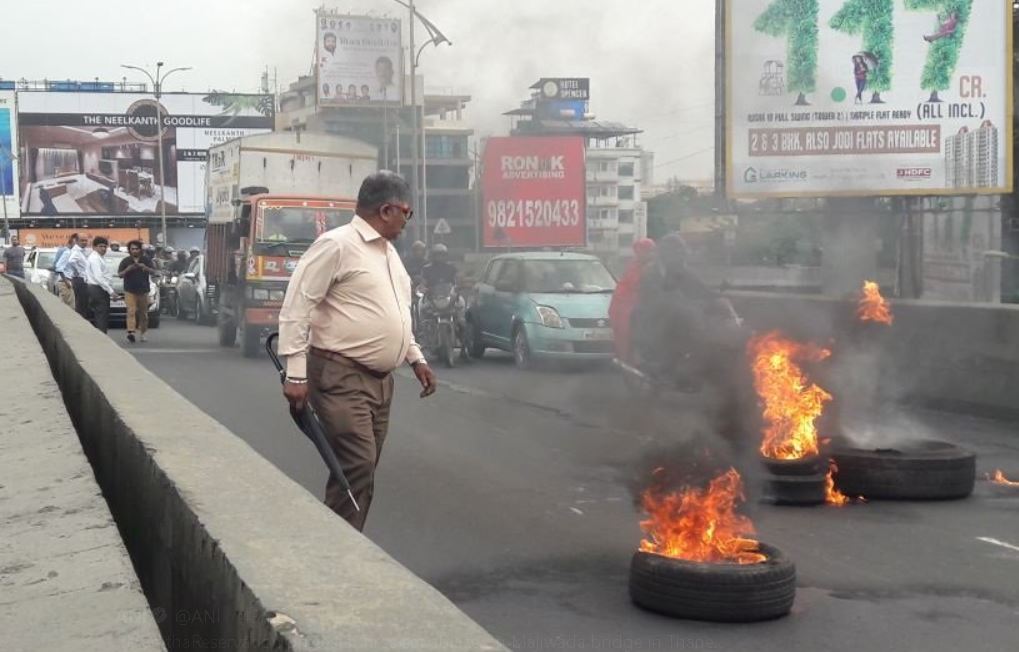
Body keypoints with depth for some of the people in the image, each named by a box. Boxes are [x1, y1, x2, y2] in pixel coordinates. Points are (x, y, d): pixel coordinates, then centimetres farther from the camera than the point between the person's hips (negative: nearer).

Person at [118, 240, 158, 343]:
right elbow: (120, 274, 6)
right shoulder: (125, 261, 7)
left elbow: (154, 272, 1)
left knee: (143, 313, 6)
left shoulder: (146, 260, 7)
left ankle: (142, 333, 18)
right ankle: (130, 332, -27)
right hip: (130, 291, -1)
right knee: (131, 311, -16)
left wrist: (145, 268, -18)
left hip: (143, 291, 1)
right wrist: (127, 270, -13)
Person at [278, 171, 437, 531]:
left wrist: (416, 357, 20)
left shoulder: (388, 251, 16)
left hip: (381, 379, 9)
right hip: (341, 378, -9)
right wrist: (296, 374, -19)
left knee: (363, 471, 10)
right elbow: (295, 307, -15)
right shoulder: (337, 245, -12)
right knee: (356, 467, -14)